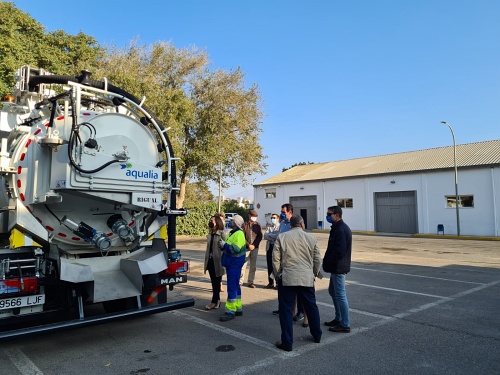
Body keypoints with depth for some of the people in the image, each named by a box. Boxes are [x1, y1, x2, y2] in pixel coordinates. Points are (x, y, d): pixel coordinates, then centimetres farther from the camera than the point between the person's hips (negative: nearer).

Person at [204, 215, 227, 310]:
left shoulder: (222, 234, -10)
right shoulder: (210, 234, 10)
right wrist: (206, 261, 15)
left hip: (217, 261, -7)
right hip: (210, 260, 7)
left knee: (217, 282, 3)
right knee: (213, 282, 12)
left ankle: (214, 302, 10)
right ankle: (217, 300, 23)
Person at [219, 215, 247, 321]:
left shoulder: (239, 234, -16)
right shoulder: (232, 233, 16)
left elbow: (236, 249, -27)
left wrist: (224, 245, -17)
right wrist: (223, 245, 3)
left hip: (235, 263, -10)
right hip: (230, 263, 10)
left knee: (232, 286, -8)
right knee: (235, 285, 16)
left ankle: (230, 311, -4)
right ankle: (238, 308, 26)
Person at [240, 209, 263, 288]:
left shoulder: (258, 225, 7)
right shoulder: (244, 224, -1)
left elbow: (260, 236, 3)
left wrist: (254, 245, -9)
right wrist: (248, 245, -13)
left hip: (255, 248, 3)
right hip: (245, 248, -3)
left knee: (253, 266, 5)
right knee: (243, 265, -3)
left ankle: (250, 282, 14)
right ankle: (240, 281, 7)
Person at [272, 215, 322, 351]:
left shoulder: (281, 237, -2)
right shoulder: (311, 238, 2)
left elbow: (275, 259, -2)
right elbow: (317, 260, 6)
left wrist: (277, 274, 11)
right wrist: (314, 274, 22)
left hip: (286, 279, -2)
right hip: (307, 279, 2)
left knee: (286, 310, 5)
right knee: (311, 307, 19)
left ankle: (287, 342, 9)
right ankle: (317, 335, 35)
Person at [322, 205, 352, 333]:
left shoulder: (341, 229, -21)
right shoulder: (338, 227, 13)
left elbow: (339, 250, -27)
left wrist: (327, 263, -17)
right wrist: (327, 262, 12)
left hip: (338, 267, -11)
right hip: (336, 267, 11)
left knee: (340, 295, -2)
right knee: (332, 291, 20)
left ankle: (345, 325, 8)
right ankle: (338, 319, 33)